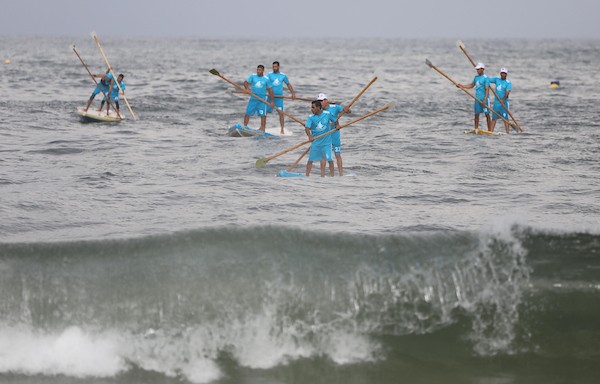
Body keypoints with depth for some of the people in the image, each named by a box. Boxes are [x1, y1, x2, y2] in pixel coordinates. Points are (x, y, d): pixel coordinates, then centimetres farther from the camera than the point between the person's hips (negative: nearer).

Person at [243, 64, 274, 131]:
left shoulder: (266, 79, -1)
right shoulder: (253, 76, 1)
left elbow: (270, 90, 3)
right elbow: (245, 82, -7)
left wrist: (272, 101, 1)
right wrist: (247, 88, -28)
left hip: (262, 99, -1)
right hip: (253, 98, 1)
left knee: (263, 114, -2)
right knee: (248, 113, 0)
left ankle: (262, 129, 5)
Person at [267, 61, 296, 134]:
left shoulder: (283, 76, 5)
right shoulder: (269, 75, 1)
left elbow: (288, 84, 15)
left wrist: (293, 93, 10)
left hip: (279, 97, 0)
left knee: (281, 113, -4)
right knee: (265, 111, 3)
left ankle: (282, 130, 3)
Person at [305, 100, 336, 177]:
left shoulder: (327, 114, -8)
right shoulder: (311, 117, -10)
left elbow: (335, 121, 12)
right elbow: (307, 128, -23)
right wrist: (309, 136, -38)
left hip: (326, 141, -1)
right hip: (315, 141, 1)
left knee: (329, 159, -3)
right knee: (311, 159, 4)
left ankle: (332, 175, 7)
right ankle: (307, 176, 12)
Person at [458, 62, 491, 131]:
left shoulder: (485, 78, -11)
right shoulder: (476, 77, 12)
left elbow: (487, 89, -16)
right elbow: (471, 85, 25)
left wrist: (485, 99, -23)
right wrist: (463, 86, 13)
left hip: (484, 99, -7)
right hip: (477, 99, 7)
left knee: (487, 114, -3)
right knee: (476, 114, 7)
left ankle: (489, 130, 0)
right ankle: (476, 129, 13)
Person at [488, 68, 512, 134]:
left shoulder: (508, 83, -6)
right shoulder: (497, 80, 10)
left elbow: (507, 92, -19)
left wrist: (503, 99, -32)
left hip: (504, 103, -5)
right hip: (496, 102, 5)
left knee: (505, 118, -5)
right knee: (494, 118, 7)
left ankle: (507, 132, -6)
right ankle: (491, 131, 9)